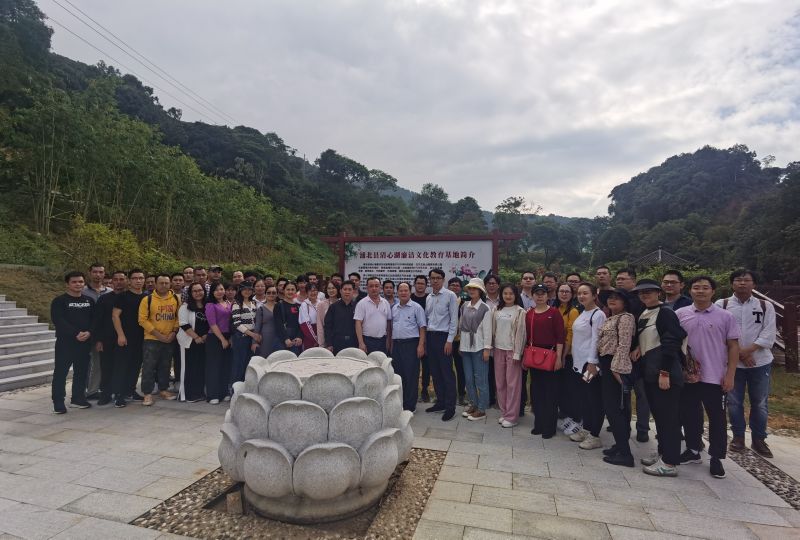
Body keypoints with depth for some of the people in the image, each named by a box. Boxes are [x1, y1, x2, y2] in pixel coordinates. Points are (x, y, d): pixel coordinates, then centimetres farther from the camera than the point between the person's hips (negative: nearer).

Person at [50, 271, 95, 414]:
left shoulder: (89, 301, 11)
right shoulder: (59, 301, -2)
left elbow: (94, 319, 7)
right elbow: (58, 321, -13)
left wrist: (89, 332, -12)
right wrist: (76, 334, -20)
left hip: (85, 342, 4)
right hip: (65, 342, -4)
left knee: (81, 371, 10)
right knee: (60, 372, -2)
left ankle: (78, 398, 20)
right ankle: (58, 402, 5)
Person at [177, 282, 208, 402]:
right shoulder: (185, 306, -5)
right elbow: (184, 324, -12)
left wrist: (205, 336, -4)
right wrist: (196, 337, -15)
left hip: (204, 342, 4)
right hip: (189, 341, -4)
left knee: (202, 367, 7)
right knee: (189, 368, 0)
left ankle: (200, 392, 16)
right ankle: (188, 394, 8)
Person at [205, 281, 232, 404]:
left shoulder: (229, 304, 11)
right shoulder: (210, 305, -5)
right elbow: (212, 324, -12)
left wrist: (230, 338, 1)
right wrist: (223, 339, -13)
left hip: (228, 338, 5)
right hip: (215, 338, -5)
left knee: (226, 366, 9)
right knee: (214, 366, 0)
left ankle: (224, 393, 19)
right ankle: (213, 395, 8)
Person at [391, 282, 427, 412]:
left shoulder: (416, 307, -3)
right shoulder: (394, 308, 13)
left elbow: (422, 327, -6)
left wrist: (421, 345, -14)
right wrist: (391, 345, 12)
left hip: (411, 344, -5)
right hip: (396, 344, 6)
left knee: (411, 375, -1)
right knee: (397, 374, 10)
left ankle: (410, 405, 8)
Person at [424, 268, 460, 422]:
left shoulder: (450, 295, -6)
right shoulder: (428, 297, 12)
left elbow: (454, 319, -9)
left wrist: (450, 340, -13)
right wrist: (424, 340, 11)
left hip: (443, 336, -6)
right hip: (429, 336, 6)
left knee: (447, 373, -3)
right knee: (435, 372, 13)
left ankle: (450, 407, 6)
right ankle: (440, 402, 24)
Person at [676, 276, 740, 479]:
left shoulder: (725, 316, -2)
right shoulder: (680, 314, 1)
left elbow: (733, 346, -1)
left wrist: (730, 375, -5)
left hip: (715, 377, -2)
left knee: (717, 418, 7)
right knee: (689, 415, 12)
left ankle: (716, 458, 21)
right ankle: (693, 451, 28)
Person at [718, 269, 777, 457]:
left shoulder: (766, 306, 3)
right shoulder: (721, 305, -1)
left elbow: (769, 335, -6)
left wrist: (747, 350, -17)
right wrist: (739, 353, -14)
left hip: (760, 362, 1)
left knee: (760, 403, 9)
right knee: (734, 402, 7)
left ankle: (759, 440, 23)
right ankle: (738, 437, 21)